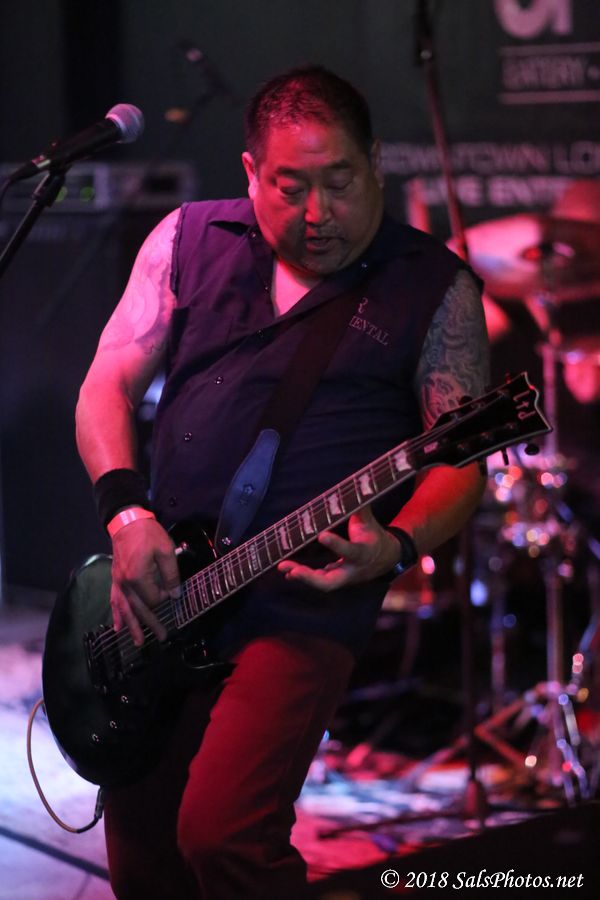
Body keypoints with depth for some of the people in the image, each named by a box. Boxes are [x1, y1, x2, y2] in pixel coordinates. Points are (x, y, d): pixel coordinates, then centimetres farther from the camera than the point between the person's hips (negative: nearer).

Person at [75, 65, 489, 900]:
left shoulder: (434, 288, 0)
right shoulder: (188, 240, 8)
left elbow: (462, 463, -3)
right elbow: (105, 389, 7)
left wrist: (395, 545, -23)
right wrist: (127, 513, -10)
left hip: (302, 608, -4)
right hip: (153, 592, 4)